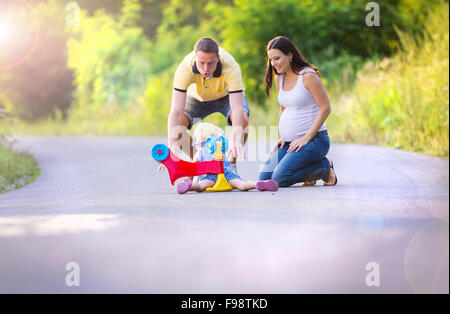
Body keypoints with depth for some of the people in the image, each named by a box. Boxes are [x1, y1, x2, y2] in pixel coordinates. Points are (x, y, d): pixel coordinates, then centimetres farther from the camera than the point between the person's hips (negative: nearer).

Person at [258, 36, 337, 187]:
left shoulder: (308, 76, -13)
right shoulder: (279, 78, 10)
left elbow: (325, 109, -14)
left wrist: (306, 138, -17)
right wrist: (283, 137, 9)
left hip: (314, 139, -8)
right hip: (290, 141, 8)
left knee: (280, 178, -23)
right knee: (264, 178, -5)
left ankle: (325, 167, -1)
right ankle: (310, 172, 11)